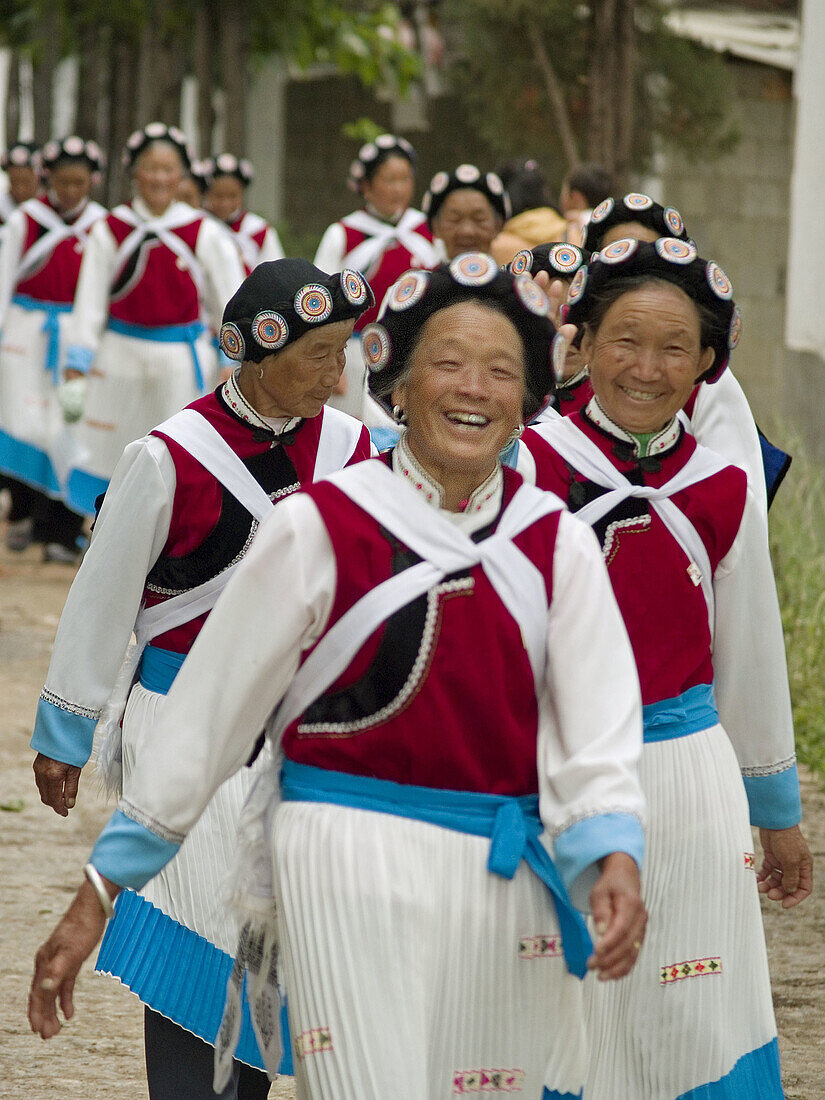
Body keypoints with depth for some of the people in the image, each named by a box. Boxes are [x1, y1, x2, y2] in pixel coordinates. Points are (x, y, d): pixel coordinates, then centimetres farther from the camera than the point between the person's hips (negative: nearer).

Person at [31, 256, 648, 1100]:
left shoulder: (556, 546, 5)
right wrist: (99, 894, -3)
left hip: (510, 880, 4)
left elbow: (598, 728, -3)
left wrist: (614, 862, -24)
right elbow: (207, 712, -2)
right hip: (352, 868, -4)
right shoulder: (318, 529, -4)